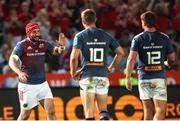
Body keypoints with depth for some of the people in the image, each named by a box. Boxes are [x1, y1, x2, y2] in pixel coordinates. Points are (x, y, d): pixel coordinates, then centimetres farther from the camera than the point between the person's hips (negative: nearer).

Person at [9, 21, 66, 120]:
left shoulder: (44, 44, 4)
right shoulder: (22, 45, -10)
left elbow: (56, 51, -3)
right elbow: (12, 61, -20)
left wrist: (61, 46, -26)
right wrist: (19, 72, -39)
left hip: (42, 84, 4)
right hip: (27, 85, -4)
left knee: (51, 111, -8)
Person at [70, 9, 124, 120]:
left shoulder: (80, 36, -2)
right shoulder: (105, 35, 9)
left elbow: (74, 57, -13)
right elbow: (121, 52, 11)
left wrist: (73, 72, 3)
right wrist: (110, 68, 19)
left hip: (87, 76, -3)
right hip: (103, 76, 3)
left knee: (89, 112, -1)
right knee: (103, 110, 11)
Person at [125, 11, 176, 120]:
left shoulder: (138, 39, -1)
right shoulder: (164, 38, 3)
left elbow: (132, 59, -11)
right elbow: (172, 58, 8)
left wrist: (128, 78, -9)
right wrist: (167, 64, 31)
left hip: (144, 78, 1)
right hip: (159, 78, -1)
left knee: (148, 111, 12)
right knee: (160, 111, -6)